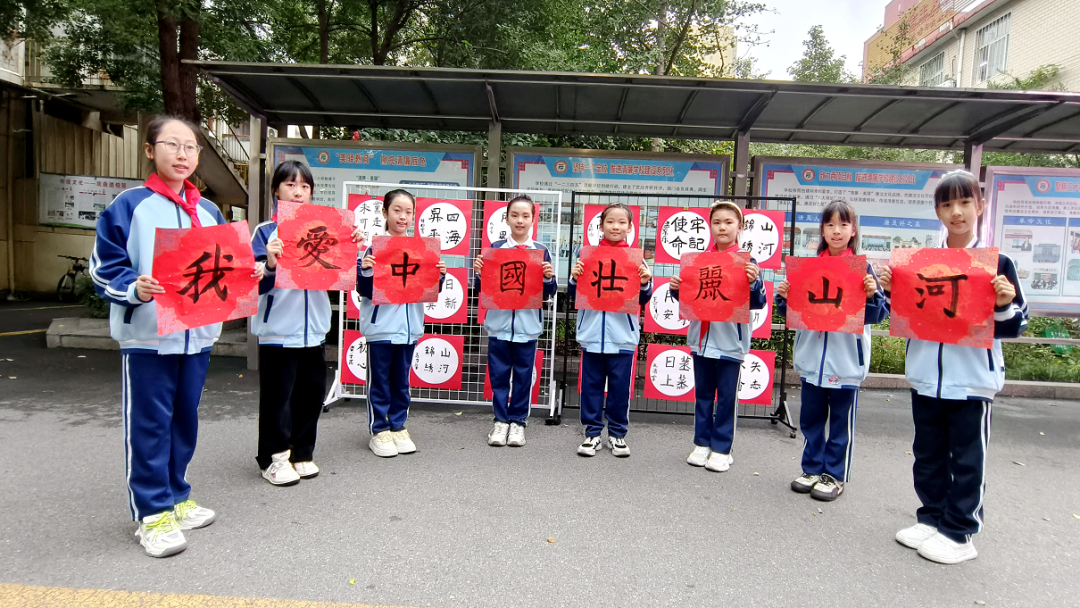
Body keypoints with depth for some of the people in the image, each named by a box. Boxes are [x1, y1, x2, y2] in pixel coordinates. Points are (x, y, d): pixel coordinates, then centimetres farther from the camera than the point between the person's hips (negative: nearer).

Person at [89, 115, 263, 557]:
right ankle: (152, 513, 14)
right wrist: (133, 288, -23)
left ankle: (176, 498, 30)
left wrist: (249, 273, -3)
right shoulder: (130, 205, -5)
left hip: (197, 334, 5)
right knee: (149, 425, 2)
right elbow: (104, 267, -5)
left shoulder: (208, 212, 11)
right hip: (146, 336, -5)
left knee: (185, 420, 15)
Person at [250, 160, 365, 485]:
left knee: (310, 394, 12)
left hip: (314, 329, 4)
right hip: (278, 331, -4)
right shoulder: (266, 232, -2)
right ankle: (275, 457, 17)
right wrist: (270, 264, -28)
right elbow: (256, 284, -9)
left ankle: (302, 453, 26)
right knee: (277, 397, 3)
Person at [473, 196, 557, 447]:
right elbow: (483, 287, 6)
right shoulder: (495, 248, 3)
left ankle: (518, 421, 21)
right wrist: (479, 272, -13)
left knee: (523, 376, 8)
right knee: (498, 375, 7)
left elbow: (549, 293, 4)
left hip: (527, 325, 0)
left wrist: (549, 278, -15)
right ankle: (500, 420, 21)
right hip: (499, 323, 0)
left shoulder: (541, 251, 3)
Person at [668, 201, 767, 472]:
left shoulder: (747, 262, -6)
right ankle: (702, 443, 27)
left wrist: (754, 282, -27)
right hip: (702, 338, 4)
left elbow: (758, 302, -9)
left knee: (727, 396, 7)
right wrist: (676, 288, -7)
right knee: (703, 393, 14)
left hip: (730, 341, -4)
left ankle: (721, 449, 19)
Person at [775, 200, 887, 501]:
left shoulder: (862, 268, -4)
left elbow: (876, 315, -5)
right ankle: (813, 469, 29)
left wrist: (873, 295, -23)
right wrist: (783, 297, -8)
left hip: (847, 360, -3)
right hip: (812, 357, 4)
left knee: (841, 421, 8)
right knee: (810, 418, 14)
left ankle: (835, 475, 22)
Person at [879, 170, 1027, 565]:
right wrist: (892, 291, -6)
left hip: (973, 379, -4)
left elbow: (1015, 326, -2)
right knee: (927, 454, 15)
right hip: (926, 376, 4)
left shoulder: (997, 263, -4)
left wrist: (1005, 305, -22)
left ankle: (958, 532, 20)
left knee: (967, 458, 7)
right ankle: (932, 518, 31)